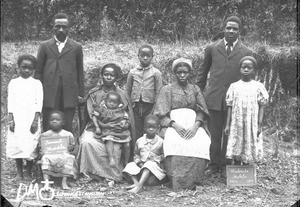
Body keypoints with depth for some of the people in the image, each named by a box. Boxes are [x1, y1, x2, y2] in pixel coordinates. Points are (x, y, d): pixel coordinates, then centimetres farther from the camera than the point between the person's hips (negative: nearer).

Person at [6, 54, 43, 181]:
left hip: (31, 120, -1)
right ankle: (19, 173, 12)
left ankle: (28, 173, 8)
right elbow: (10, 102, 5)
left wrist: (36, 120, -8)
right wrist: (11, 120, -4)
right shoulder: (13, 83, 9)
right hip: (17, 120, 1)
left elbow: (39, 103, 1)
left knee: (30, 146, -4)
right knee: (15, 146, 0)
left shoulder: (36, 83, 6)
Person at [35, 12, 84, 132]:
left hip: (69, 95, 0)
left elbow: (80, 72, 11)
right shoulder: (44, 46, 9)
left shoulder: (76, 47, 10)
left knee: (67, 129, 2)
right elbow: (38, 71, 10)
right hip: (49, 95, 0)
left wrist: (80, 94, 6)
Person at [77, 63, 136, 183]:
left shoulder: (122, 95, 12)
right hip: (95, 129, 0)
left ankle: (111, 176, -14)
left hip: (115, 132, 0)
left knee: (114, 148, -32)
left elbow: (128, 118, 11)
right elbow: (92, 115, -2)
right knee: (87, 142, -32)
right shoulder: (93, 93, 10)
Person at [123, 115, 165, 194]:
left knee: (149, 165, -36)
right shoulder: (139, 141, 7)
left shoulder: (160, 142, -1)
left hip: (155, 165, -5)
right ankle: (136, 182, -32)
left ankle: (139, 186, -51)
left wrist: (156, 160, -14)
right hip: (141, 165, 5)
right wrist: (139, 163, -4)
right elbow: (136, 155, 14)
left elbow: (163, 155, 1)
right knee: (130, 166, -13)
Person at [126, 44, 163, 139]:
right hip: (135, 107, 2)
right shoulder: (132, 73, 7)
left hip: (150, 107, -2)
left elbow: (158, 93, 0)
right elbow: (128, 91, 13)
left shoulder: (156, 73, 1)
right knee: (136, 135, 5)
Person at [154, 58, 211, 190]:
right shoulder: (167, 90, 14)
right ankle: (177, 183, -31)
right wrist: (174, 125, -16)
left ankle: (192, 183, -22)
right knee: (175, 145, -37)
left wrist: (195, 126, -11)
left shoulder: (195, 89, 20)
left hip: (193, 124, 2)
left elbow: (201, 112, 11)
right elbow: (162, 114, 3)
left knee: (201, 145, -32)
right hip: (174, 124, -2)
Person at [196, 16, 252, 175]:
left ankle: (225, 165, 20)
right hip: (214, 98, 1)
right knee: (214, 134, 4)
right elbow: (202, 72, 15)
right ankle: (213, 165, 17)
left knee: (229, 134, 7)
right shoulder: (212, 48, 7)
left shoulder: (246, 53, 3)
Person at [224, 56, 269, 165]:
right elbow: (230, 107, 6)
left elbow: (261, 107, 1)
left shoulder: (258, 86, 1)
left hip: (252, 124, -1)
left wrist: (259, 125, -5)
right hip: (236, 123, 1)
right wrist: (227, 124, 3)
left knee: (249, 147, 1)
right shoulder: (234, 86, 5)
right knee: (236, 148, 3)